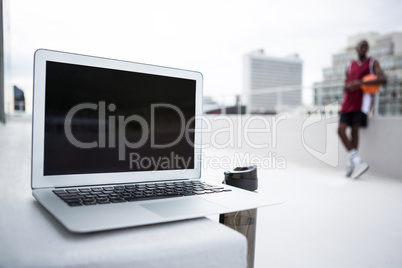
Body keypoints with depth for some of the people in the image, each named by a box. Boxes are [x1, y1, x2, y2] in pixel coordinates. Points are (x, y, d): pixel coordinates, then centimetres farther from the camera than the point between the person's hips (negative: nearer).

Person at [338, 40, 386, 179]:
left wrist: (360, 83, -20)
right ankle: (357, 161, -8)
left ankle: (351, 162, -6)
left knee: (355, 130, -13)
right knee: (341, 129, -10)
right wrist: (348, 87, -6)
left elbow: (383, 79, -8)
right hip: (349, 101, 4)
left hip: (362, 100, -4)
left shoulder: (373, 62, 8)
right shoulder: (350, 66, 19)